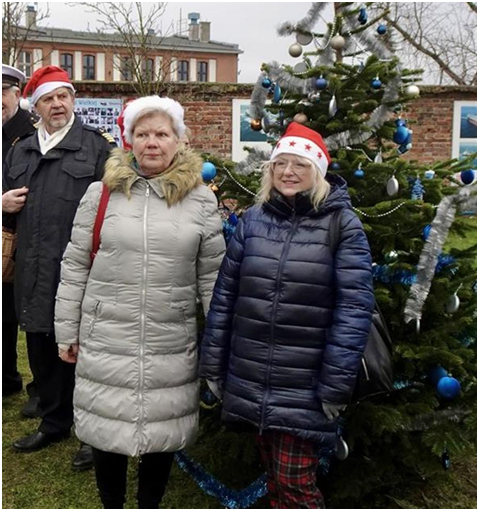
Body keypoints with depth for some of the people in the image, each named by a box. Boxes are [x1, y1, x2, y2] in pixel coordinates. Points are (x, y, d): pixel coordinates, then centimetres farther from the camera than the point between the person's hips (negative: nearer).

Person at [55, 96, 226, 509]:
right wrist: (67, 332, 4)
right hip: (105, 339, 1)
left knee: (162, 432, 12)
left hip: (172, 343, 0)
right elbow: (75, 267, 4)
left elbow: (212, 276, 3)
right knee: (107, 429, 13)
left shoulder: (201, 199, 0)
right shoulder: (102, 192, 0)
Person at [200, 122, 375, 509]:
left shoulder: (342, 224, -7)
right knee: (274, 477, 18)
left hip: (305, 386, -4)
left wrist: (337, 385, -14)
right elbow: (225, 295, 6)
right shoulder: (253, 219, 4)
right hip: (252, 381, 4)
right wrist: (213, 365, 6)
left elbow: (354, 306, -11)